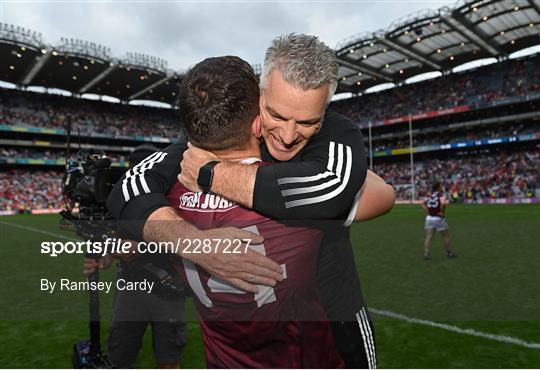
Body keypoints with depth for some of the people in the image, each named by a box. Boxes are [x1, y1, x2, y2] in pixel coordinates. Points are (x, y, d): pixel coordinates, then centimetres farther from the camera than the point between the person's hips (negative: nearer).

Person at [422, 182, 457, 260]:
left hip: (429, 218, 5)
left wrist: (428, 212, 12)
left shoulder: (430, 195, 10)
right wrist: (442, 212, -16)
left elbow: (423, 204, 19)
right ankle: (449, 253, 23)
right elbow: (443, 203, -29)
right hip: (438, 218, -5)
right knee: (446, 236, 12)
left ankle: (426, 253, -5)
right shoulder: (441, 195, -10)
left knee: (429, 237, 3)